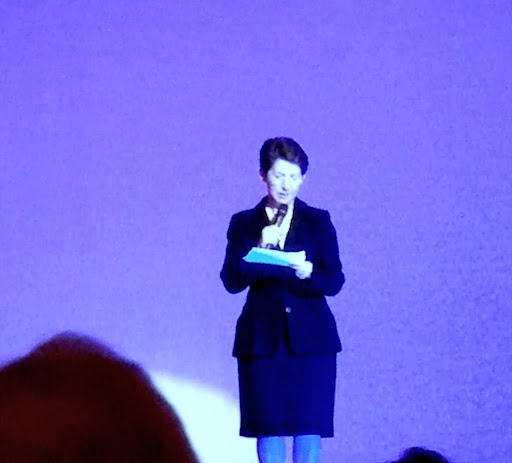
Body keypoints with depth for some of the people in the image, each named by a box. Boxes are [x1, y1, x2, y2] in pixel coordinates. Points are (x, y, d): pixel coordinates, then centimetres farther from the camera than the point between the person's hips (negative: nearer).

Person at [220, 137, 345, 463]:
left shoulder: (318, 222, 8)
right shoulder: (244, 224, 7)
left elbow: (335, 282, 1)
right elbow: (231, 282, -2)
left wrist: (309, 273, -19)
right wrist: (259, 249, -16)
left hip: (311, 338, 0)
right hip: (262, 338, 0)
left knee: (309, 424, -3)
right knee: (268, 425, -1)